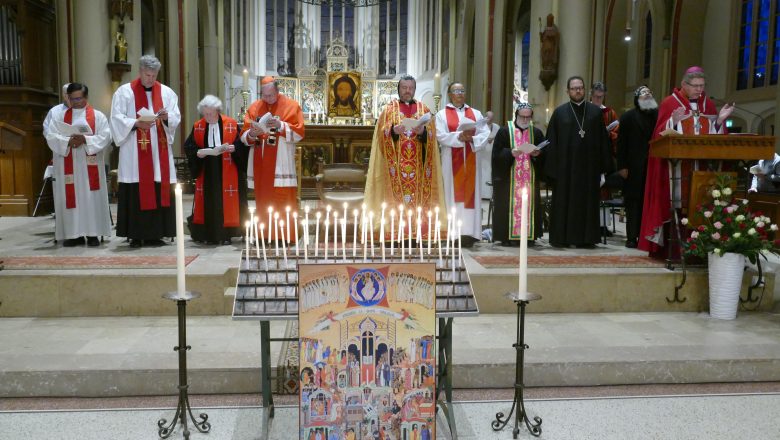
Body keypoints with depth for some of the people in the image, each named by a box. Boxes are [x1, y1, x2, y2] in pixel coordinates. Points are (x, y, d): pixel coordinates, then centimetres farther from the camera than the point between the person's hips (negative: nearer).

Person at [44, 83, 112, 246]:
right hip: (67, 166, 2)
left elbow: (105, 136, -5)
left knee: (91, 197, -2)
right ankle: (74, 233, 3)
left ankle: (92, 233, 1)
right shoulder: (59, 115, 11)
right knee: (70, 198, 0)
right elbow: (50, 136, 0)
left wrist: (86, 139, -18)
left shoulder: (98, 116, 7)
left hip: (90, 165, -1)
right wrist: (67, 141, -17)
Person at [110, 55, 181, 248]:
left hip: (160, 152, 3)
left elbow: (176, 118, 8)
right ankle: (135, 235, 0)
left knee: (160, 192, -1)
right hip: (134, 152, -2)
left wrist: (167, 117, -13)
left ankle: (155, 234, 6)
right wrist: (136, 123, -17)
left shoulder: (167, 92, 12)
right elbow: (116, 118, -1)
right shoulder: (124, 92, 5)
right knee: (136, 194, -5)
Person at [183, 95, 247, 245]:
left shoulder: (231, 124, -1)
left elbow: (241, 144, -2)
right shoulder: (198, 127, 6)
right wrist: (198, 153, -15)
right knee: (208, 202, 2)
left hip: (226, 172, -2)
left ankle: (225, 234, 4)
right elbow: (188, 146, 4)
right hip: (206, 172, 2)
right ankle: (209, 234, 8)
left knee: (225, 201, -3)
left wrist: (231, 148, -21)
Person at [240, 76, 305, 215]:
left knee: (283, 202, -6)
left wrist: (280, 125, -18)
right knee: (263, 202, 7)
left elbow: (299, 133, -5)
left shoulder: (291, 105, 2)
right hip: (260, 165, 4)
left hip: (281, 165, -4)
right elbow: (244, 136, 8)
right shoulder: (254, 107, 11)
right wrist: (251, 134, -14)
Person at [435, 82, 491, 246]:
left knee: (470, 194, -2)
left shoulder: (476, 114, 14)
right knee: (453, 195, -4)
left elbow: (485, 134, 2)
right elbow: (441, 136, -8)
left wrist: (472, 139, -17)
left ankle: (468, 232, -3)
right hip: (451, 162, -2)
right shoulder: (442, 114, 7)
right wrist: (459, 136, -22)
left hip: (471, 162, 2)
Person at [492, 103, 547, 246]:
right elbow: (497, 154, -4)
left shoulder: (537, 133, 11)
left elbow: (545, 153, 11)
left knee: (529, 205, 3)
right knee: (508, 205, -3)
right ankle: (506, 236, 2)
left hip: (530, 179, 3)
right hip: (509, 178, -3)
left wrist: (538, 154, -10)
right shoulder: (505, 131, 2)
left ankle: (527, 235, 10)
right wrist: (510, 153, -20)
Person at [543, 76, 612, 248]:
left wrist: (604, 166, -1)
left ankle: (586, 238, 12)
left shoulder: (596, 112, 8)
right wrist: (552, 167, -6)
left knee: (588, 201, 5)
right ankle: (561, 237, 10)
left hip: (589, 166, 1)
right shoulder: (559, 112, 4)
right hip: (565, 166, -1)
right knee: (563, 201, 3)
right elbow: (551, 142, 1)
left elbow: (603, 140, 6)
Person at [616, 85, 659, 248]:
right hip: (634, 168, -2)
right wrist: (622, 166, -7)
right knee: (633, 201, 1)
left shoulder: (658, 115, 10)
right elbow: (621, 143, 0)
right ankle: (632, 237, 4)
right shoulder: (628, 117, 6)